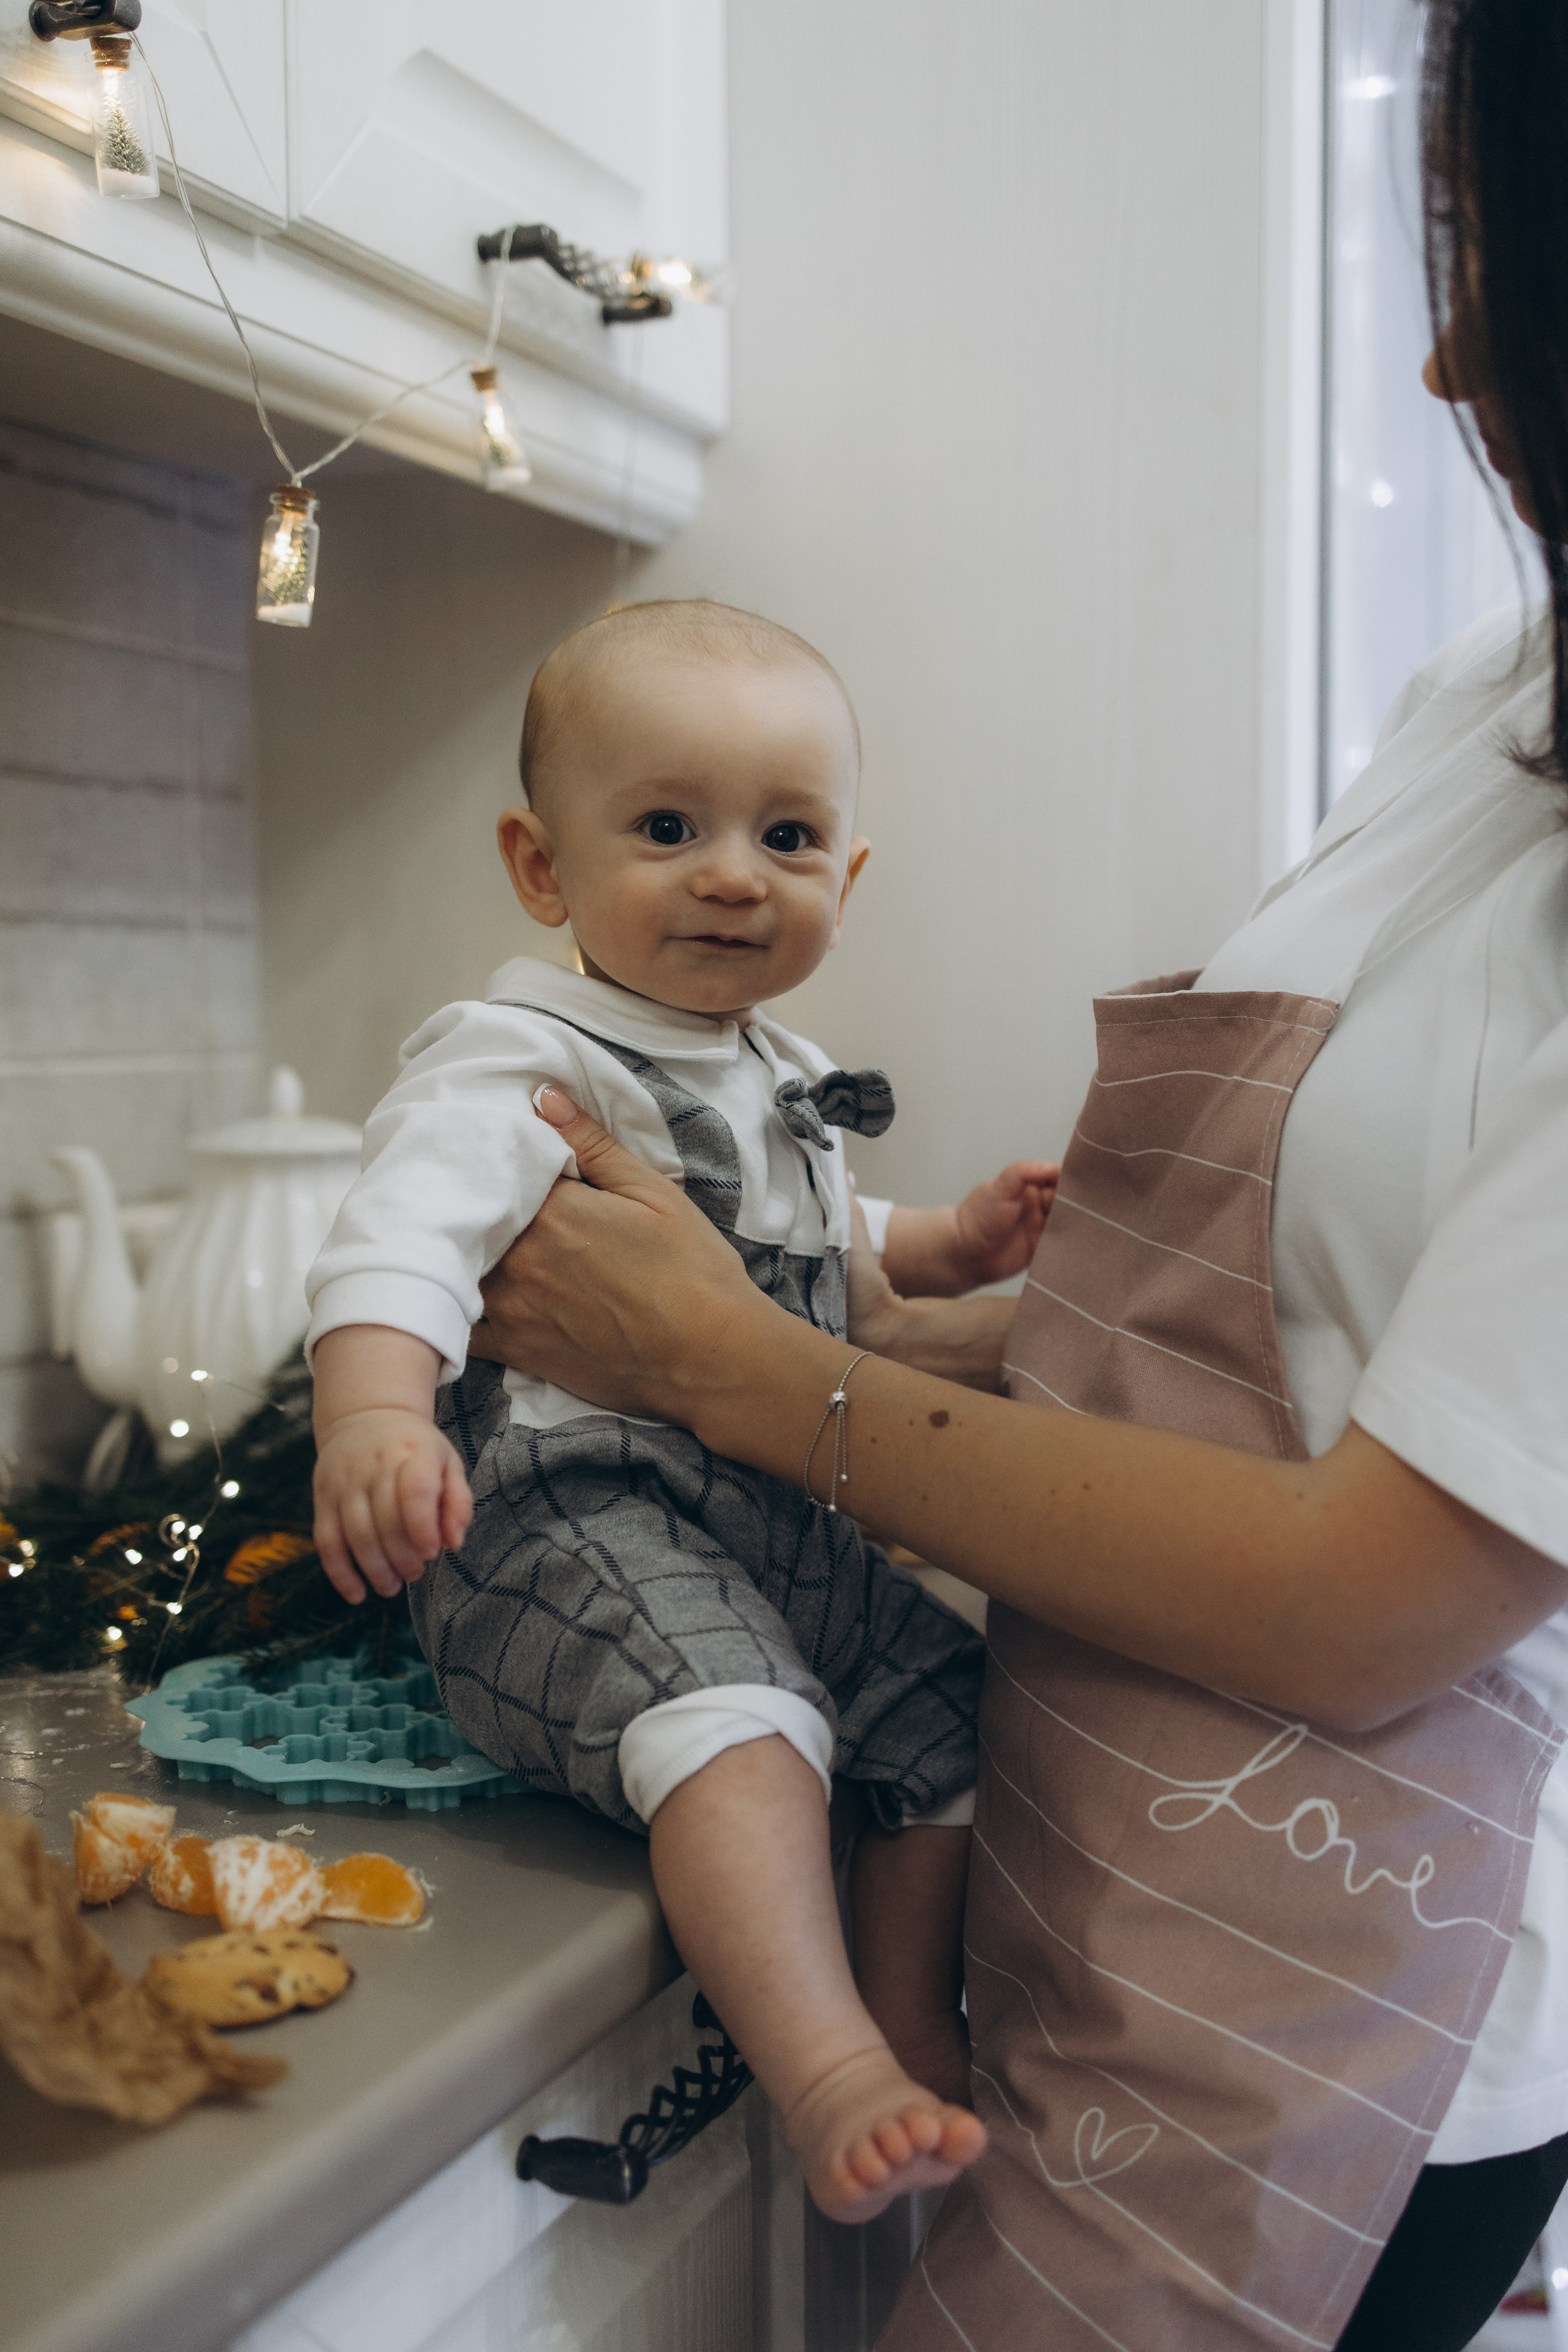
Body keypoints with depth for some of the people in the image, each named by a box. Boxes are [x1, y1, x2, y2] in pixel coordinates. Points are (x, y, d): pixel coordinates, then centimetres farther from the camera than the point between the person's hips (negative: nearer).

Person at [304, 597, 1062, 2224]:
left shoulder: (782, 1078, 16)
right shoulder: (518, 1058, -12)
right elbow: (405, 1238, -29)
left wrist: (951, 1244, 17)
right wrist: (370, 1418, -49)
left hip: (767, 1510, 9)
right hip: (566, 1511, -9)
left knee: (947, 1700, 5)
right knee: (735, 1717, -32)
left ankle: (915, 2039, 20)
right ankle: (826, 2078, -27)